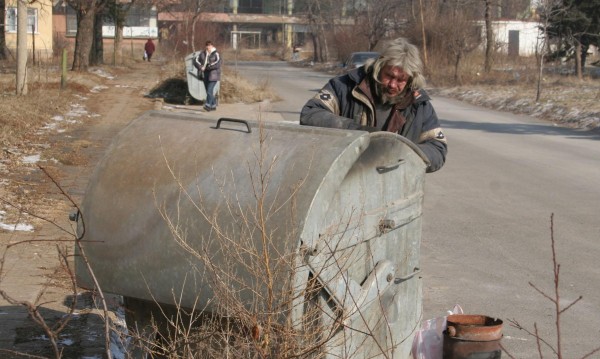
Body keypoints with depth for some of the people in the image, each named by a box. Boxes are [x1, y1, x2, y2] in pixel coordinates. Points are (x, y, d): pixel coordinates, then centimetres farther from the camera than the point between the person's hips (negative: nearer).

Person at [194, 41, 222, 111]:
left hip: (213, 75, -6)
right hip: (205, 75, 6)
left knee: (209, 90, -16)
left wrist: (207, 67, -21)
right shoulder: (202, 53, 9)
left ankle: (208, 105, -18)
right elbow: (196, 60, 4)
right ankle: (213, 105, 19)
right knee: (208, 91, 10)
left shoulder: (216, 54, -6)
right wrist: (200, 67, -15)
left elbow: (218, 63, -20)